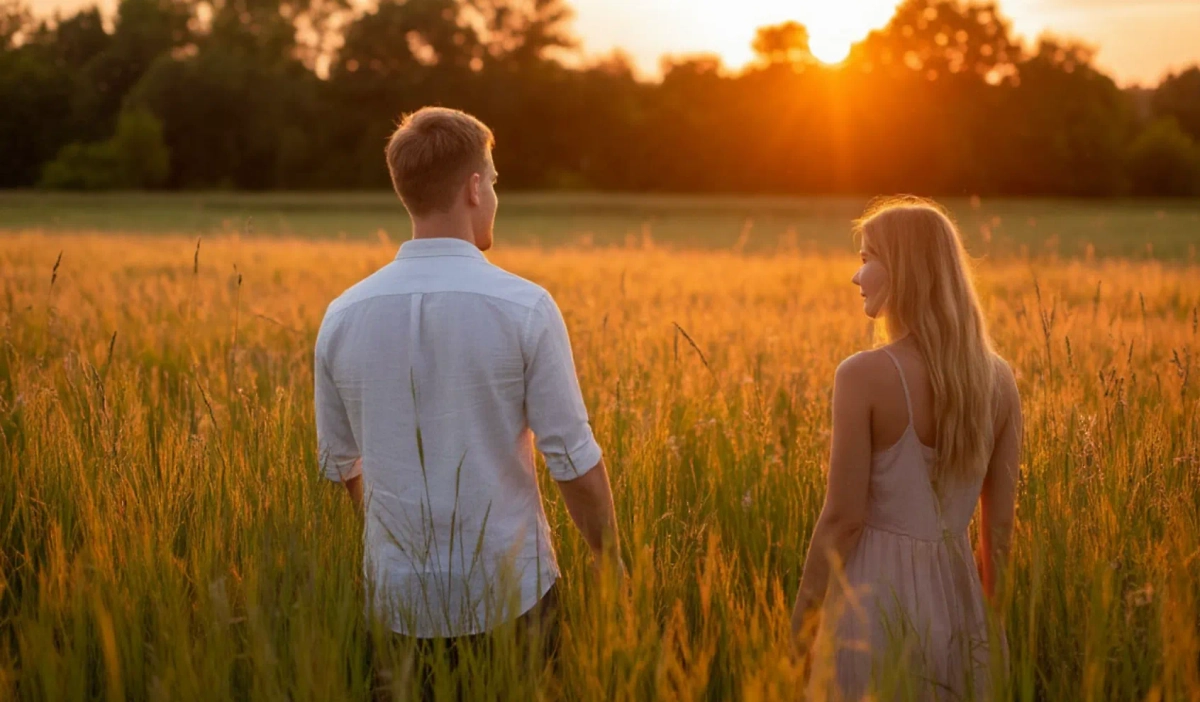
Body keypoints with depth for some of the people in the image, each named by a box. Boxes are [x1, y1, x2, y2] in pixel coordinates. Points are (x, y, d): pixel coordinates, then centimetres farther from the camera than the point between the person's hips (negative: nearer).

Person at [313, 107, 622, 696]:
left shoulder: (343, 316, -3)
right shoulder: (524, 307, -14)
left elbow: (341, 464, 8)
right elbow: (575, 461, -11)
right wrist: (610, 565, 5)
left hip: (398, 596, 3)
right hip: (509, 592, -3)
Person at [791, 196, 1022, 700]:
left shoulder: (864, 375, -15)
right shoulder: (998, 379, 1)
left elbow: (843, 518, -15)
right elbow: (1001, 520, 6)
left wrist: (801, 621, -4)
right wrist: (994, 614, 18)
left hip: (877, 595, -5)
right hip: (956, 597, 5)